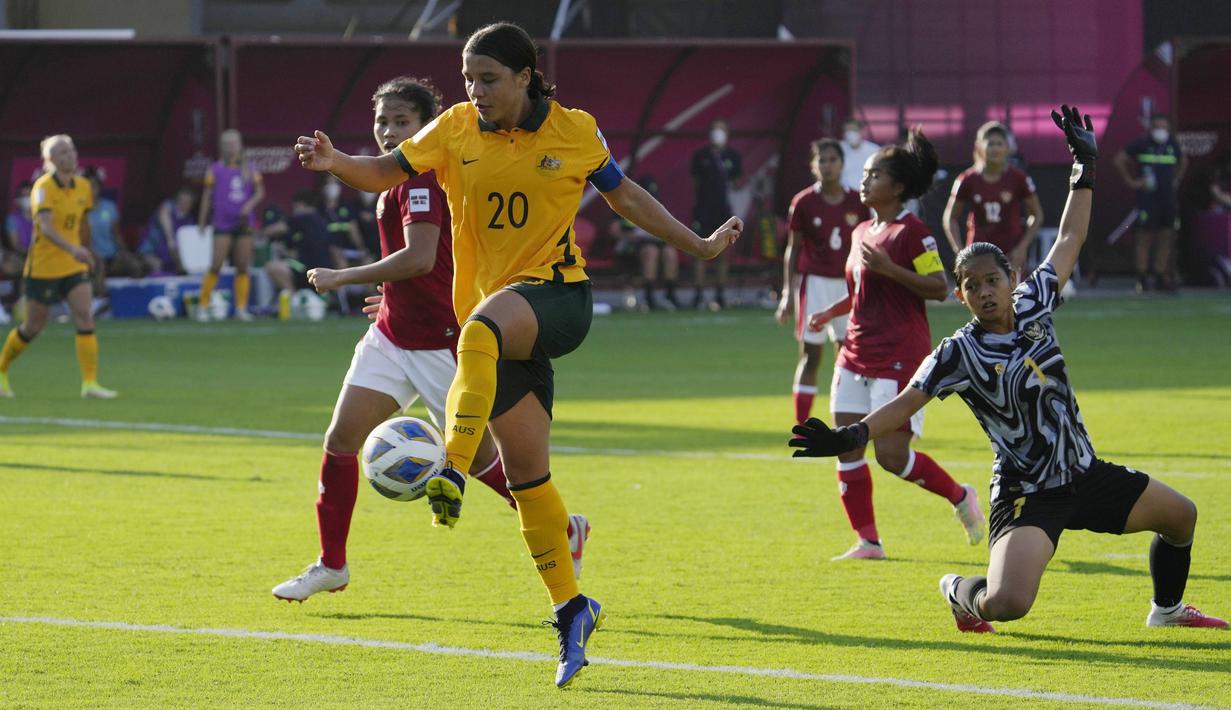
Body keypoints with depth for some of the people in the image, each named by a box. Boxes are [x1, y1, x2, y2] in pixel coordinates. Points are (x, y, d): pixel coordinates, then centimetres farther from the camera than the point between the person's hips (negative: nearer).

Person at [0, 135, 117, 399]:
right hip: (43, 267, -5)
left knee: (85, 318, -12)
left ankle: (90, 383, -14)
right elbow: (46, 227, -31)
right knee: (33, 327, 7)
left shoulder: (82, 186, 2)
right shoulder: (43, 187, -17)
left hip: (74, 267, 5)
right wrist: (73, 249, -44)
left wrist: (86, 252, 24)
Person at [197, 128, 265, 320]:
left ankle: (241, 308, 7)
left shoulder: (250, 168, 8)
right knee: (216, 266, -10)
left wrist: (250, 204, -12)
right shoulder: (215, 169, 3)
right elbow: (207, 196, 6)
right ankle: (203, 306, -2)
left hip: (244, 223, 3)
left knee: (243, 267, 2)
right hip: (223, 225, -3)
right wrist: (201, 223, 5)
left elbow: (260, 191, 8)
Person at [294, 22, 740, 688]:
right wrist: (335, 162, -17)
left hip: (557, 295, -4)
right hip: (499, 316, 4)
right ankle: (571, 608, 12)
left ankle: (454, 471, -51)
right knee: (525, 472, 1)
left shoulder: (574, 131, 1)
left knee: (483, 326, -38)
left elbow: (625, 196, 13)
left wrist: (699, 245, 16)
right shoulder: (455, 129, 4)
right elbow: (387, 172, 4)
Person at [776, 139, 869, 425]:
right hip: (814, 281, -3)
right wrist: (787, 293, -3)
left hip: (847, 283, 3)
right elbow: (793, 249, 1)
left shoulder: (856, 203, 2)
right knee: (810, 356, -3)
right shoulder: (804, 202, -4)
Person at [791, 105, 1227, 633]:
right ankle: (960, 592, 11)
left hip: (1084, 473, 7)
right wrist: (850, 437, -39)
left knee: (1181, 516, 20)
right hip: (1027, 494, -7)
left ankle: (1167, 609, 46)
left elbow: (1069, 241, 13)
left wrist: (1085, 168, 15)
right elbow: (906, 402, -23)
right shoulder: (959, 353, -15)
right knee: (1008, 603, -26)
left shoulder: (1033, 305, 0)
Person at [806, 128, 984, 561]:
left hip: (900, 359, -8)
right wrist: (830, 313, 14)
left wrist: (889, 268, -24)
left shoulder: (912, 233, -11)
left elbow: (938, 288, -17)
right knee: (845, 448, 1)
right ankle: (868, 542, 8)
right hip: (857, 357, 8)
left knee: (892, 454, -13)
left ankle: (961, 498, 11)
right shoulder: (862, 233, 14)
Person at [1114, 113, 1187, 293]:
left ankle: (1160, 277, 9)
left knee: (1166, 238, 4)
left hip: (1168, 198, 5)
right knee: (1145, 238, -6)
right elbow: (1119, 160, -2)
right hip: (1147, 197, -5)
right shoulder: (1142, 144, -4)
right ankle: (1142, 278, -2)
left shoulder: (1173, 145, 11)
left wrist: (1176, 180, 18)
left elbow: (1183, 162, 30)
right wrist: (1131, 181, -5)